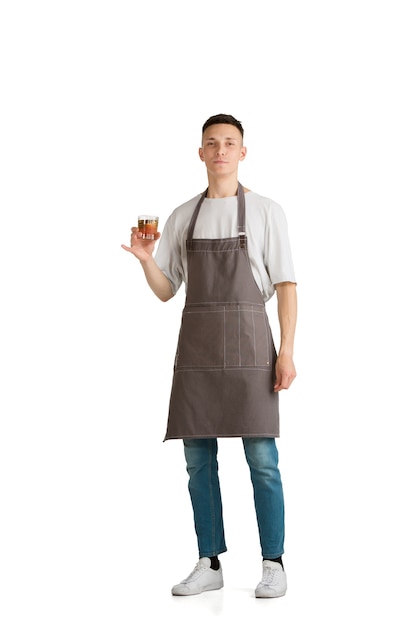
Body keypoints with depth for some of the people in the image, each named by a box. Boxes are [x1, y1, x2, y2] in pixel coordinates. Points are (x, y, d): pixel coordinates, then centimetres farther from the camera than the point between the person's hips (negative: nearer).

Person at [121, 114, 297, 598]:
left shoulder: (265, 212, 5)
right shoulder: (182, 217, 14)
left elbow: (286, 286, 0)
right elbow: (166, 291, 13)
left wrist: (286, 352, -9)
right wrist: (145, 260, -7)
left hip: (248, 344, -3)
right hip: (195, 347, 4)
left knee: (262, 459, -4)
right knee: (198, 460, 4)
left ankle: (273, 564, 6)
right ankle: (209, 564, 14)